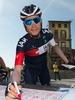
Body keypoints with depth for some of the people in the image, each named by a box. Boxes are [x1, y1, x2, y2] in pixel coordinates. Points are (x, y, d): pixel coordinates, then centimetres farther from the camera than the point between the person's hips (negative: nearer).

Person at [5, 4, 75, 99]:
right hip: (31, 70, -3)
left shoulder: (47, 33, -23)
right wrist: (13, 85, -64)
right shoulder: (22, 43, -35)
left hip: (43, 67, 4)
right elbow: (17, 70, -42)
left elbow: (55, 46, 0)